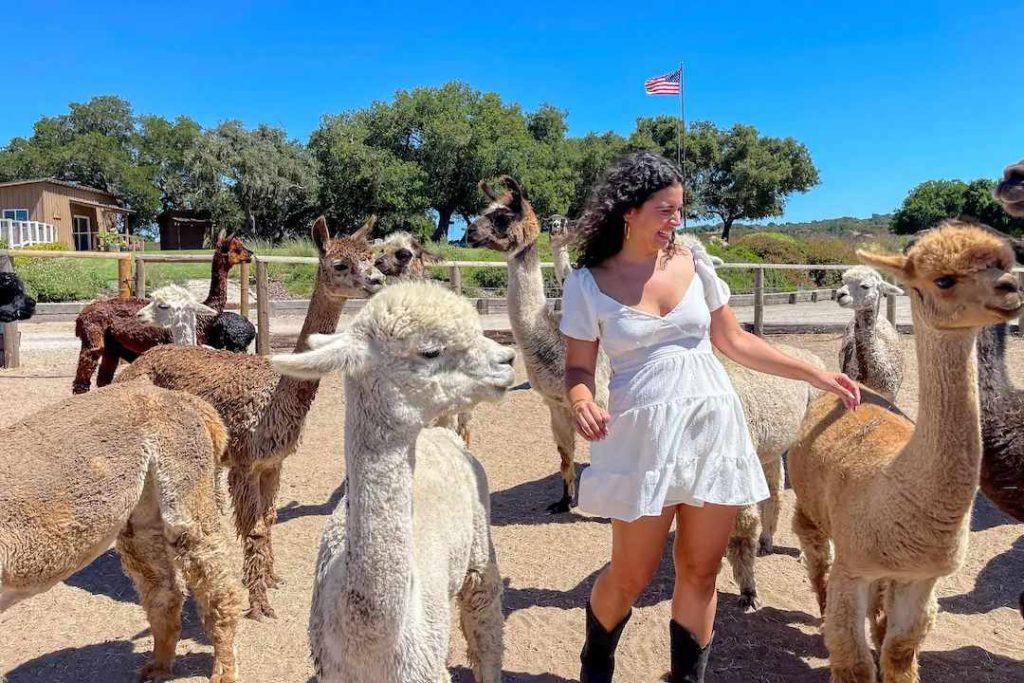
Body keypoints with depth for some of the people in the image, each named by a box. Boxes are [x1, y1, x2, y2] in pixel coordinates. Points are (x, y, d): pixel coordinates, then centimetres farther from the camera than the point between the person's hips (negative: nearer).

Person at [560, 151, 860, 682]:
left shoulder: (693, 263, 5)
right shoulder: (588, 283, -3)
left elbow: (734, 342, 12)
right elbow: (578, 367, 1)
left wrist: (816, 375, 10)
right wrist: (581, 402, -22)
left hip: (712, 425, 3)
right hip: (644, 435, -3)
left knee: (700, 572, 9)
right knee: (631, 575, 6)